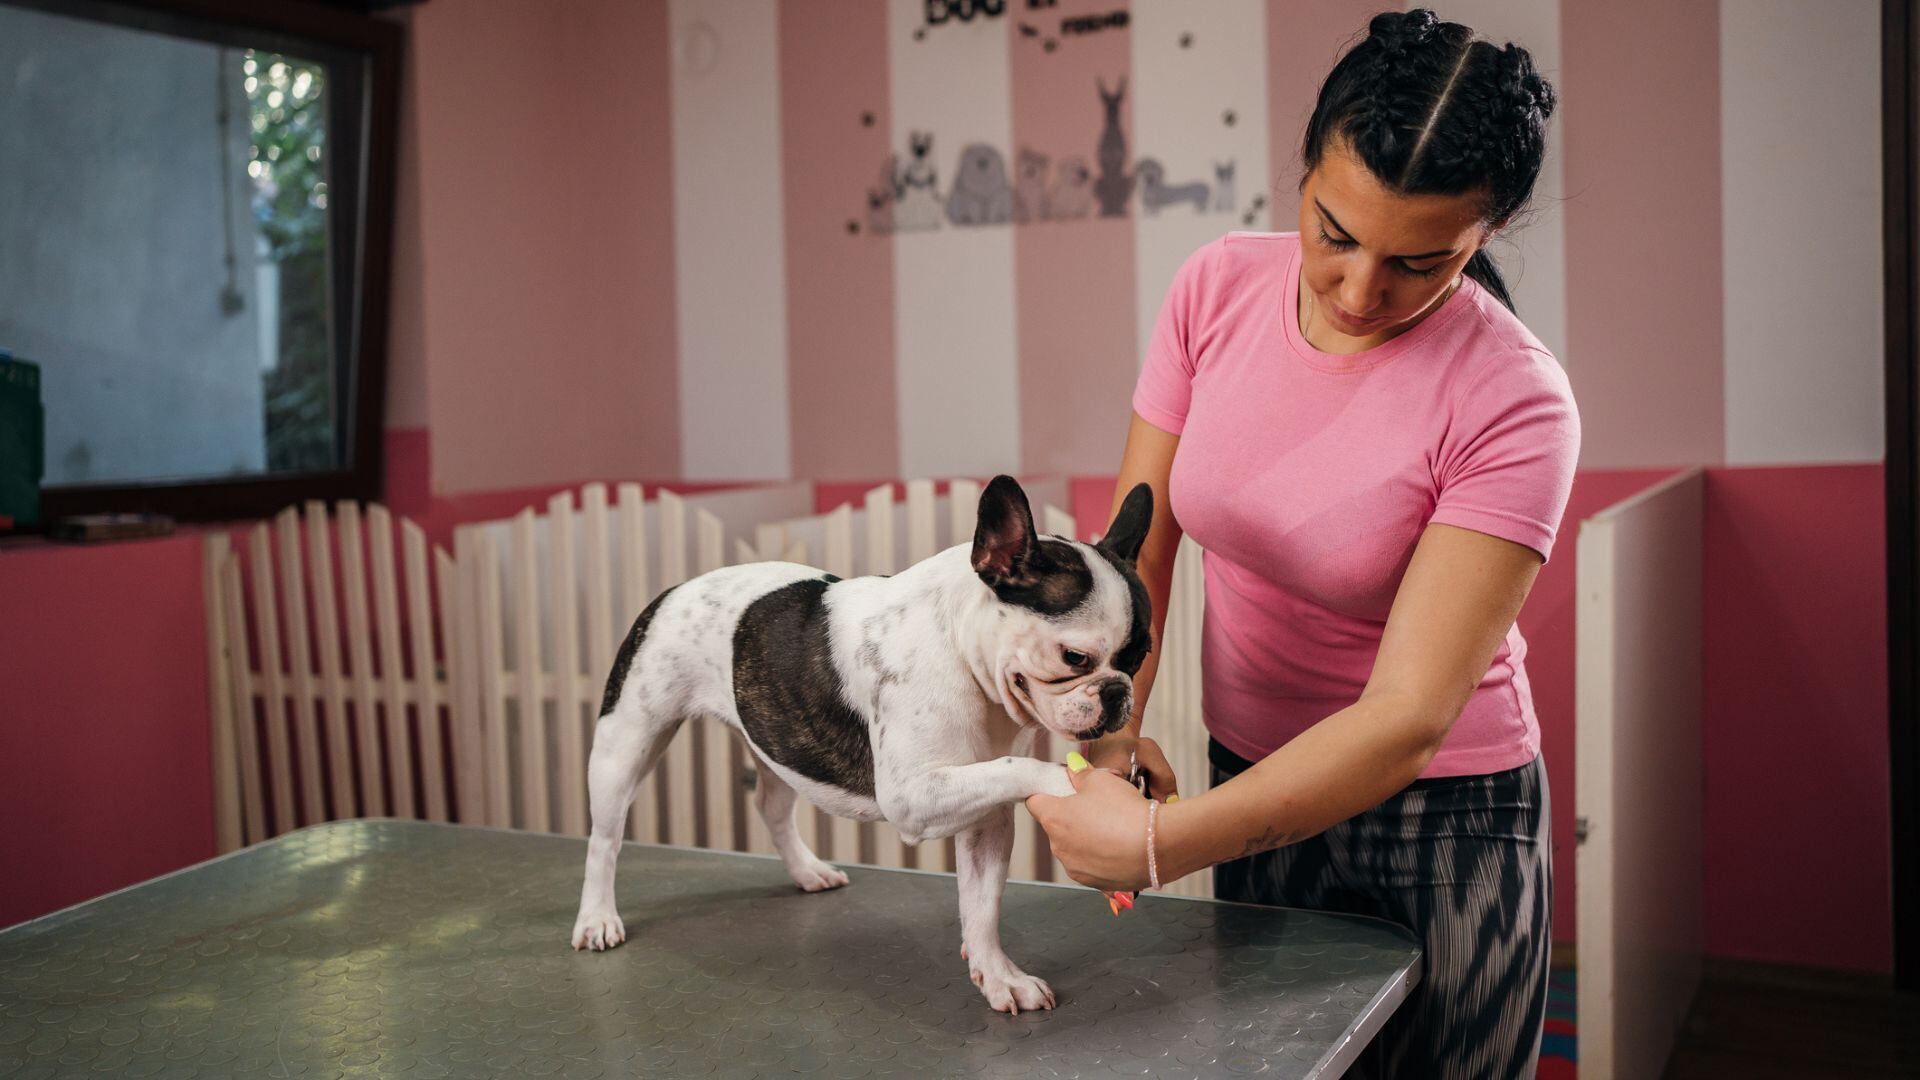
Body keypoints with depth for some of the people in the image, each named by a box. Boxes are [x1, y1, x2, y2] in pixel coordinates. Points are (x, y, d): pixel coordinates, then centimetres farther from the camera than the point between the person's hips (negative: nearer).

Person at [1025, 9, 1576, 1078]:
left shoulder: (1514, 403, -25)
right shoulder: (1219, 287, -11)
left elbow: (1409, 716, -28)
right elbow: (1139, 542, -5)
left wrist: (1160, 845, -33)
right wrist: (1111, 730, -22)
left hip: (1443, 824, -4)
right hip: (1255, 784, 4)